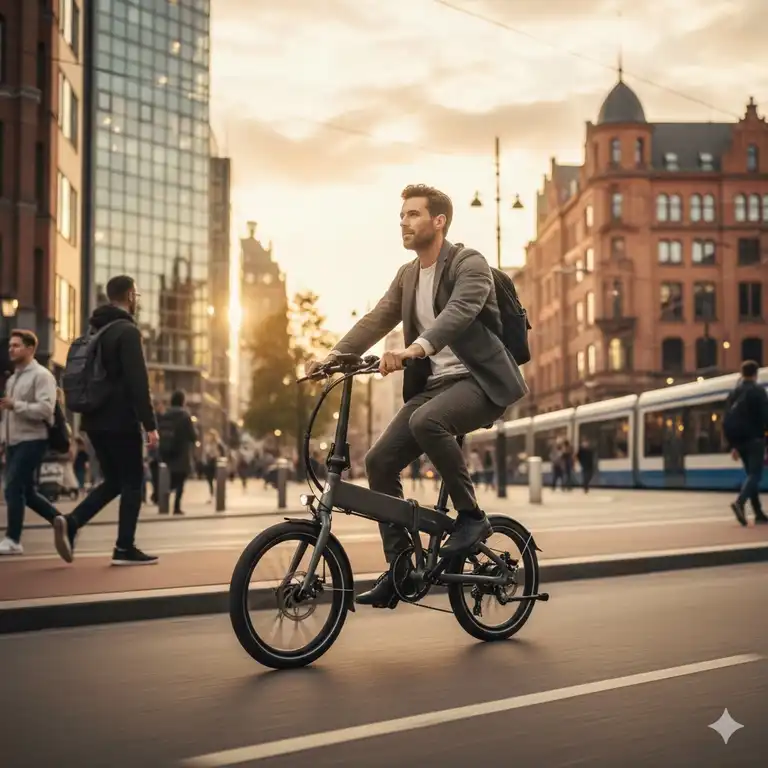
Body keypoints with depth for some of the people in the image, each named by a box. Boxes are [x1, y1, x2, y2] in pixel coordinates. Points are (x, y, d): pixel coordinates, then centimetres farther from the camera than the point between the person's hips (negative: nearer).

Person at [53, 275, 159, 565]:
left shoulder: (95, 330, 16)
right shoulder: (127, 330, -11)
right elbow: (138, 381, -18)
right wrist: (150, 424, -18)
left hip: (95, 420, 8)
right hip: (120, 420, -8)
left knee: (113, 480, 15)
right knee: (132, 482, 2)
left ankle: (70, 522, -4)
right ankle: (125, 548, 3)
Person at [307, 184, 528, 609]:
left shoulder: (470, 264, -9)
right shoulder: (407, 275, 15)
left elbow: (459, 311, -28)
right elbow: (376, 319, 7)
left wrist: (415, 348, -44)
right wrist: (332, 356, -9)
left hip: (479, 380, -7)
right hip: (433, 383, 7)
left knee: (426, 421, -36)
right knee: (379, 460, -6)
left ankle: (471, 515, -17)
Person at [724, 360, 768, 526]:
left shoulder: (733, 394, 13)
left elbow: (728, 421, 13)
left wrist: (732, 445, 15)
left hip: (739, 440, 6)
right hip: (754, 439, -6)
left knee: (751, 474, 14)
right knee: (755, 474, -9)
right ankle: (739, 503, -33)